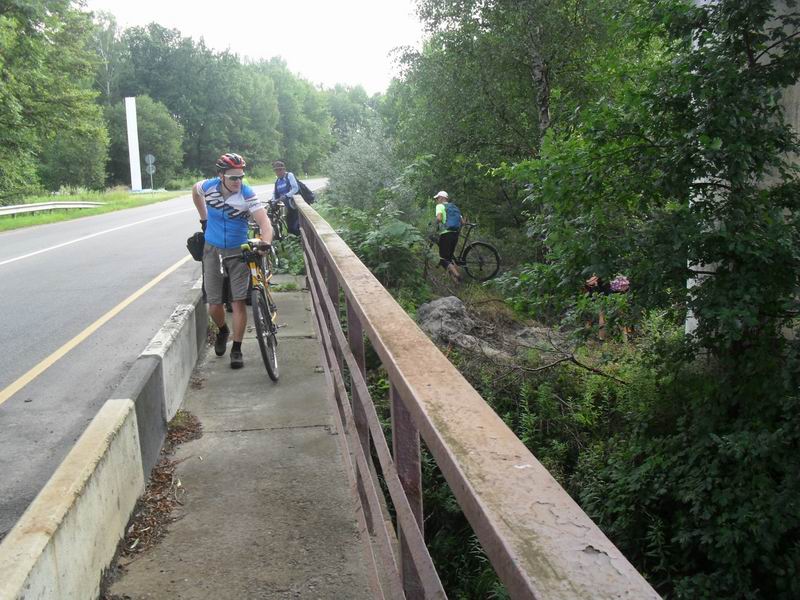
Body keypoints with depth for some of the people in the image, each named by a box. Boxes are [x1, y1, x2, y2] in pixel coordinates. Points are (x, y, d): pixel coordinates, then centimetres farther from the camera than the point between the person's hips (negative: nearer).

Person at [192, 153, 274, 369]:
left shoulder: (248, 195, -19)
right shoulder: (209, 186, -10)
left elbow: (265, 223, -29)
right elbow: (195, 190, 16)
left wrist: (265, 244, -48)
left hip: (238, 253, -2)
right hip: (213, 251, 2)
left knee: (238, 302, -6)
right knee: (214, 305, 2)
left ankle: (236, 349, 8)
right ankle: (223, 331, 35)